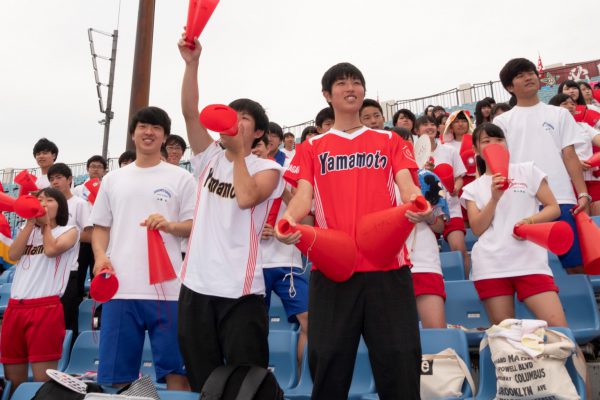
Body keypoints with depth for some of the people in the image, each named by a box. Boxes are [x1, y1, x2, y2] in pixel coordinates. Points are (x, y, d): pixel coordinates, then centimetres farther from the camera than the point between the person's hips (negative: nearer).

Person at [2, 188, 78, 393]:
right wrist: (31, 222, 3)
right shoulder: (28, 229, 22)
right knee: (12, 381, 10)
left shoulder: (69, 231, 7)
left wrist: (46, 224, 6)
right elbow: (13, 254, 4)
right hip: (15, 307, 5)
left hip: (46, 307, -5)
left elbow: (51, 249, -12)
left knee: (43, 380, -7)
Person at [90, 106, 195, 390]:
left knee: (174, 367, 1)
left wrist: (170, 225, -18)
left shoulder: (180, 178, 7)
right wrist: (100, 256, -2)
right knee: (117, 372, 7)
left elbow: (195, 225, 2)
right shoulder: (112, 179, 15)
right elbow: (101, 227, 17)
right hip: (120, 287, 3)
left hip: (168, 287, -2)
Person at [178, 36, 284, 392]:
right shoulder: (209, 157, 12)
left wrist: (238, 153, -10)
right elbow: (190, 112, -1)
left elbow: (246, 198, -19)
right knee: (202, 381, 14)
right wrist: (192, 62, -11)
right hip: (197, 282, 4)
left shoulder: (267, 168, 2)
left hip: (240, 287, -4)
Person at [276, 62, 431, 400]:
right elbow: (304, 196, 3)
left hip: (387, 264, 1)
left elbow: (407, 186, 3)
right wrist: (289, 218, -21)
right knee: (328, 361, 3)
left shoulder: (390, 141, 17)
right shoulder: (312, 148, 15)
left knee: (399, 359, 0)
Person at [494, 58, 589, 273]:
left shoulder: (559, 114, 16)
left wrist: (583, 193, -1)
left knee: (576, 265, -1)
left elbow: (570, 156, 10)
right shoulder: (502, 122, 13)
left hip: (561, 199, 1)